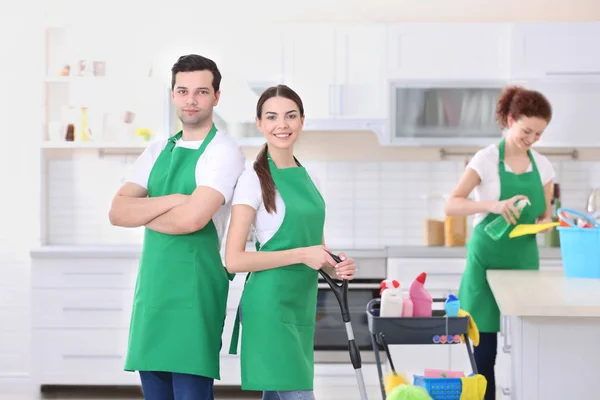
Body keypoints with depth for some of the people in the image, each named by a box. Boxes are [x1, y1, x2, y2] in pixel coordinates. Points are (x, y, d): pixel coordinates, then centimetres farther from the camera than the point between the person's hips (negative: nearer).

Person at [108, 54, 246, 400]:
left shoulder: (223, 151, -6)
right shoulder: (157, 152, 14)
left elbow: (192, 218, -19)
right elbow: (117, 212, 3)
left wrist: (143, 214, -2)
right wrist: (170, 201, -11)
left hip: (194, 290, -6)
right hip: (151, 289, 7)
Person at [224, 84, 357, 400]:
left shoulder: (310, 180, 13)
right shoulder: (254, 180, -8)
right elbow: (234, 260, -14)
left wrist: (336, 269, -1)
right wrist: (301, 255, -17)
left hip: (302, 306, 7)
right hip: (270, 305, -7)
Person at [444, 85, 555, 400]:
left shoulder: (543, 166, 7)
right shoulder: (486, 160, -7)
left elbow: (544, 216, 15)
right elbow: (451, 206, -15)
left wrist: (543, 224, -9)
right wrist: (492, 205, -31)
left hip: (524, 261, 4)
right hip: (487, 260, -4)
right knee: (483, 350, -4)